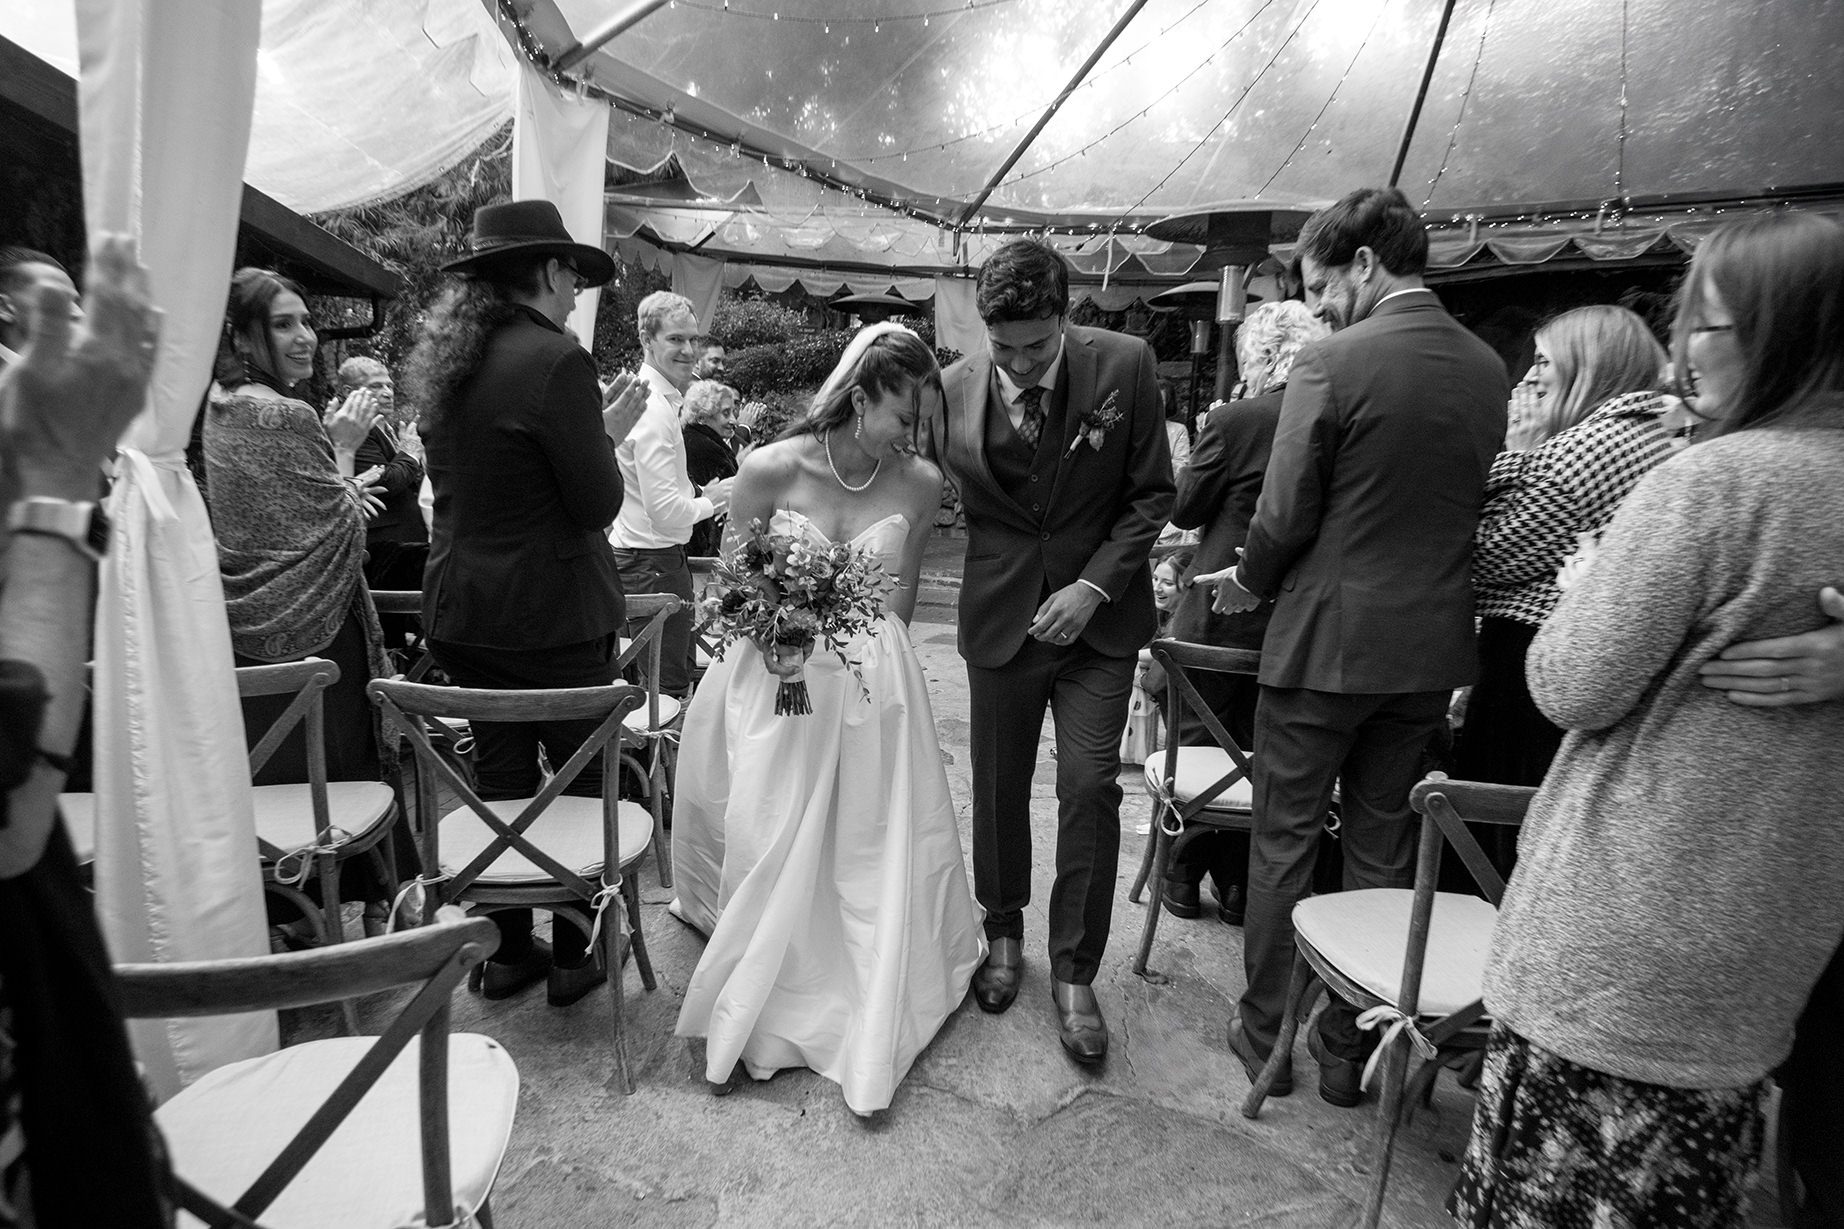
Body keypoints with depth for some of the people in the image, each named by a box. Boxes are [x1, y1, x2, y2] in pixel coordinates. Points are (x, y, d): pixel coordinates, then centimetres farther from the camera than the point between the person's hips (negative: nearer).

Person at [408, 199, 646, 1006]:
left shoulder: (441, 361, 8)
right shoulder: (555, 359, -16)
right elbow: (598, 502, -17)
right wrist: (607, 433, 2)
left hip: (463, 612, 7)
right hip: (552, 611, -7)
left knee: (500, 778, 16)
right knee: (579, 778, 7)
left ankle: (509, 949, 28)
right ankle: (574, 955, 19)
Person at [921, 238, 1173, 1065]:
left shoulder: (1124, 365, -9)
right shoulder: (954, 389, -7)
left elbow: (1152, 492, -3)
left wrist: (1094, 585, -13)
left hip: (1098, 615, -1)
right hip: (1001, 617, 1)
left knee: (1090, 787, -5)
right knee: (999, 787, 11)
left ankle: (1075, 973, 14)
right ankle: (1004, 936, 35)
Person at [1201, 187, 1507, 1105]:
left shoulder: (1333, 364, -15)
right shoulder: (1488, 369, 5)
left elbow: (1285, 517, -14)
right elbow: (1481, 510, 10)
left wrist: (1247, 584, 5)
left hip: (1326, 643, -6)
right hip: (1431, 651, 6)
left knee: (1283, 841, 10)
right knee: (1383, 849, 16)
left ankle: (1264, 1033, 25)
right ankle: (1352, 1049, 30)